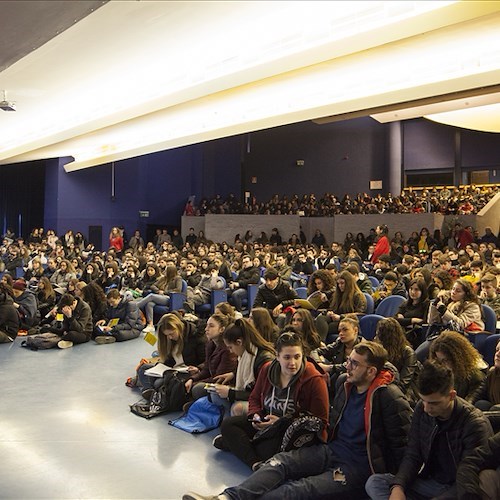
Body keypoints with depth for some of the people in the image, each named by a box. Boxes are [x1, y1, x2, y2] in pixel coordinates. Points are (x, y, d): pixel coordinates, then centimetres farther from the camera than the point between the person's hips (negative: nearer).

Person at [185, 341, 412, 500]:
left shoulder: (389, 397, -15)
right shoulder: (344, 382, 7)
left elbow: (404, 445, -13)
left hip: (359, 467, -7)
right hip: (331, 449, 7)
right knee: (281, 461, -16)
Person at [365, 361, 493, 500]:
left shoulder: (475, 424, -20)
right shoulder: (421, 410, -4)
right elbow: (412, 456, 0)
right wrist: (397, 487, -18)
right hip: (429, 482, 6)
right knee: (374, 483, -15)